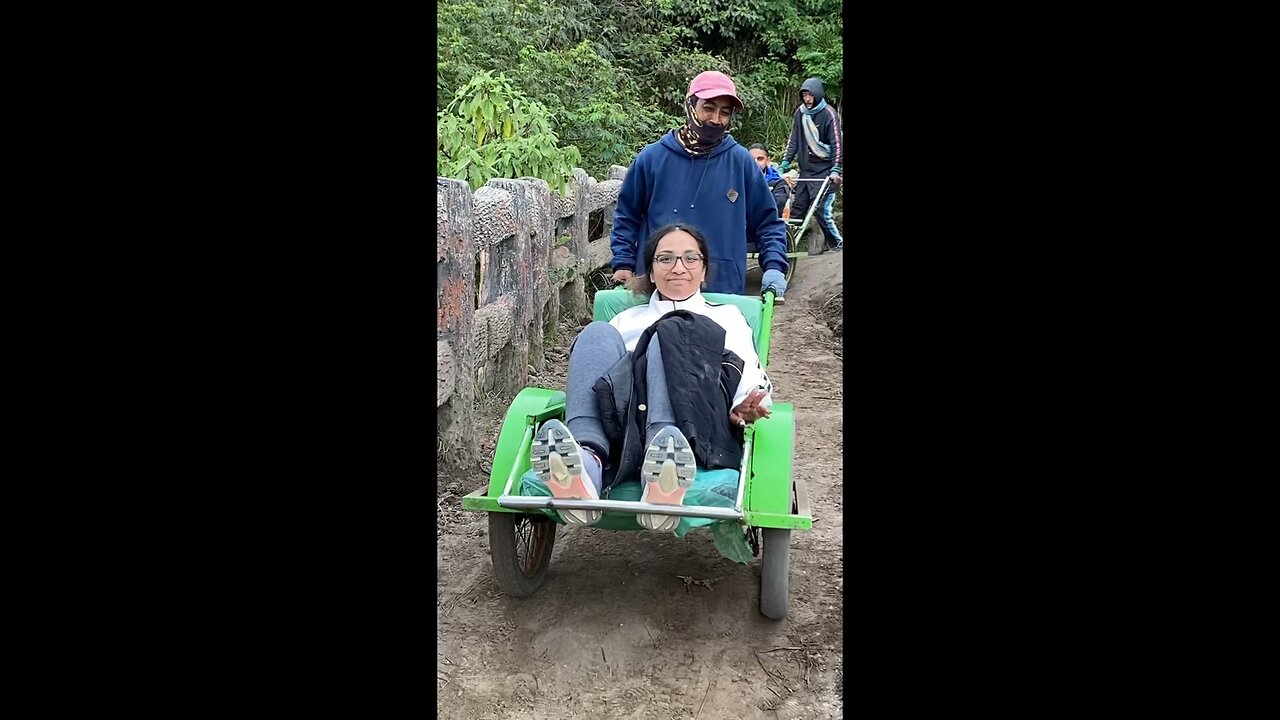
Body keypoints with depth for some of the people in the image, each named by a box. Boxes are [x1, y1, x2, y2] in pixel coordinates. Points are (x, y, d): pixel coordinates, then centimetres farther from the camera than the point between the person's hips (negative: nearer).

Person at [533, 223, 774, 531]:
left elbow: (751, 375, 17)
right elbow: (602, 356, 21)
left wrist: (744, 406, -7)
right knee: (597, 334, -23)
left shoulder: (727, 316, 32)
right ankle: (586, 461, -51)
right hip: (623, 422, 2)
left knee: (671, 334, -27)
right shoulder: (626, 319, 37)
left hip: (695, 430, -1)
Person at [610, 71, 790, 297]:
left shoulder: (741, 161, 2)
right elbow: (627, 216, 11)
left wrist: (774, 266, -4)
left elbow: (767, 222, 9)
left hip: (724, 292, 0)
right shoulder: (652, 157, 1)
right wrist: (623, 264, 2)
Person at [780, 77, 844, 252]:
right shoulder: (800, 113, 8)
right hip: (806, 170, 6)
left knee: (821, 211, -10)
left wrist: (836, 170, -16)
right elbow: (793, 140, 11)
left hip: (825, 171, -6)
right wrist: (785, 163, 3)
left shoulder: (828, 114, -7)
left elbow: (837, 143, -10)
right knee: (796, 209, 2)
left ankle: (837, 243, 4)